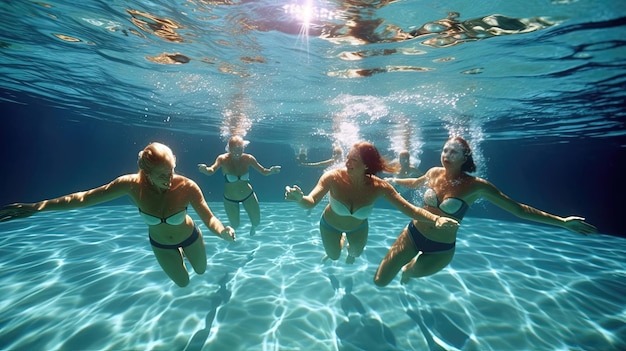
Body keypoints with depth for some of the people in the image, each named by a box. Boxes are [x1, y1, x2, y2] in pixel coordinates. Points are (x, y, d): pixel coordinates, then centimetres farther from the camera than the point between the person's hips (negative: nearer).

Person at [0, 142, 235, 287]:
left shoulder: (187, 187, -38)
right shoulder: (132, 184, -32)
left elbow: (210, 219, -39)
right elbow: (84, 198, -18)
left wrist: (223, 231, -59)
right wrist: (36, 207, -17)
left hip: (190, 237, -1)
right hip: (160, 244, 2)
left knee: (201, 270, 28)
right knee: (183, 282, 25)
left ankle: (184, 252, 61)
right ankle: (181, 254, 57)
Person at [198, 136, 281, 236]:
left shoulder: (248, 158, -19)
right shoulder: (223, 159, -23)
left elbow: (263, 171, -15)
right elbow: (211, 171, -36)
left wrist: (270, 171, -36)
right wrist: (205, 169, -59)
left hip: (248, 195, 1)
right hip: (230, 199, -1)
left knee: (257, 222, 12)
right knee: (235, 225, 15)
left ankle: (253, 226, 53)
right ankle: (232, 232, 56)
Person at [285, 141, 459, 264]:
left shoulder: (379, 186, -34)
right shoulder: (332, 177, -38)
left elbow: (409, 209, -32)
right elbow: (311, 202, -46)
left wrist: (436, 219, -49)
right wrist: (300, 198, -69)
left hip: (358, 226, 2)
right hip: (330, 224, -1)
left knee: (357, 252, 30)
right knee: (334, 256, 23)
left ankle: (350, 252, 70)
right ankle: (340, 240, 58)